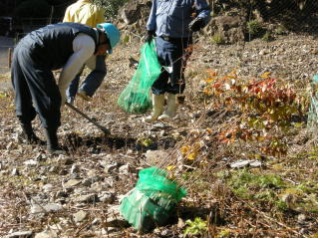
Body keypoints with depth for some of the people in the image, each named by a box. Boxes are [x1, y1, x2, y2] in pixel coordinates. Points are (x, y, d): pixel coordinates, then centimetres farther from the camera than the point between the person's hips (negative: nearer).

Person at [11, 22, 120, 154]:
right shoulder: (89, 44, -6)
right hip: (33, 55, -10)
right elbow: (69, 71, -5)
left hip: (21, 48, 10)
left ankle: (29, 134, 38)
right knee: (51, 100, -6)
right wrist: (61, 93, 12)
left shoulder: (80, 30, 23)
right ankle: (52, 145, -2)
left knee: (25, 98, 22)